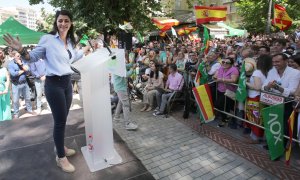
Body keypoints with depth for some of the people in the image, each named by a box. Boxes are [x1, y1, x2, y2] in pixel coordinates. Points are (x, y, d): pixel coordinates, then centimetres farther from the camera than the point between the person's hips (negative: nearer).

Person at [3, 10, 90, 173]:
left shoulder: (70, 41, 10)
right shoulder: (47, 39, -8)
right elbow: (33, 57, -3)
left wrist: (87, 48, 31)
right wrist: (21, 51, -22)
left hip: (67, 82, 7)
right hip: (54, 84, -7)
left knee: (63, 119, 17)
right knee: (60, 121, -1)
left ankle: (60, 146, 38)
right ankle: (60, 157, 16)